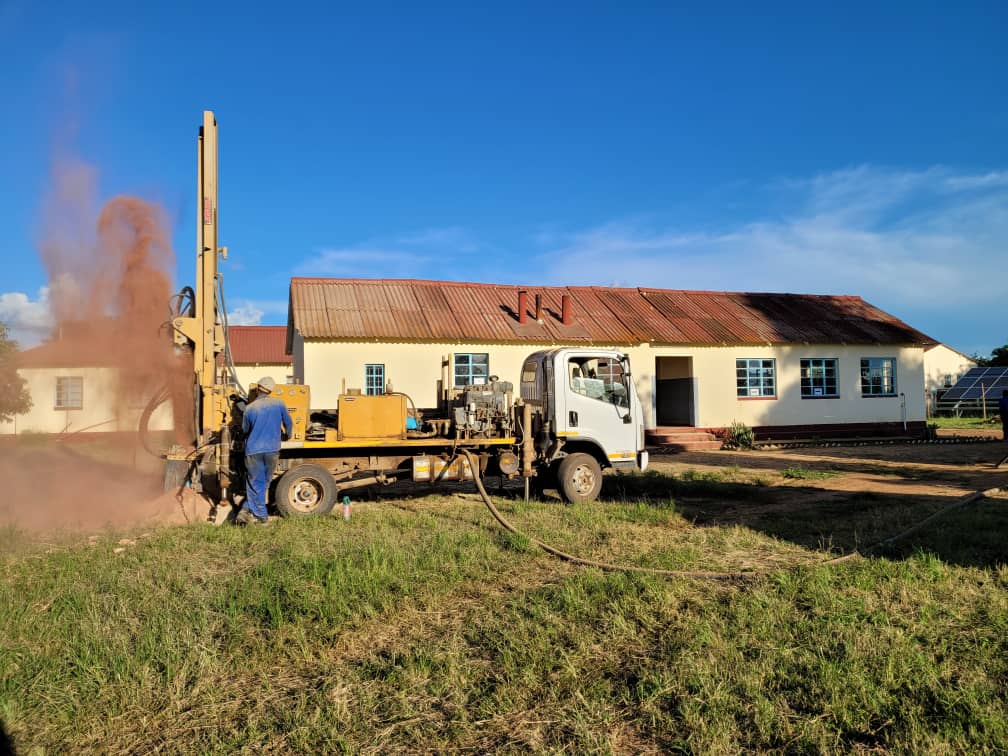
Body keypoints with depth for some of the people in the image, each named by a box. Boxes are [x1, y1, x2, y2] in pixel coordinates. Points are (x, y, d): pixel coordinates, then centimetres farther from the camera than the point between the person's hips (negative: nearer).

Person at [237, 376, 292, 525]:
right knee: (264, 483, 12)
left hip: (253, 450, -1)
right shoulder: (279, 404, 1)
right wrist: (287, 435, 34)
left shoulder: (250, 408, -2)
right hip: (272, 450, 1)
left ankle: (261, 516, 4)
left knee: (255, 483, 8)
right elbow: (289, 423, 12)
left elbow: (245, 429, 13)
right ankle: (247, 510, 7)